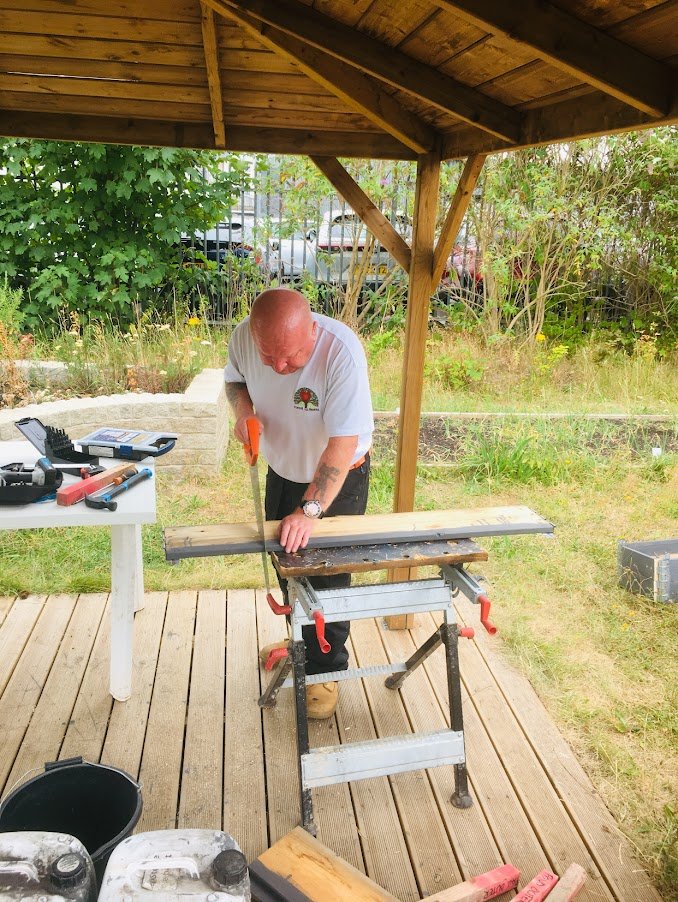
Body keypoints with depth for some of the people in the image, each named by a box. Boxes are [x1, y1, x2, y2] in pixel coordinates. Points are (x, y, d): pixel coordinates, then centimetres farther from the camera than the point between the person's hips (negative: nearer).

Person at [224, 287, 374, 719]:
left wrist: (310, 509, -41)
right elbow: (234, 377, 2)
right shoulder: (244, 336, -22)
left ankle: (325, 671, 27)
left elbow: (343, 445, -37)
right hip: (283, 468, 6)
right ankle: (300, 640, 49)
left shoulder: (342, 351, -37)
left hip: (339, 476, -5)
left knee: (328, 573, 4)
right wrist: (243, 408, -20)